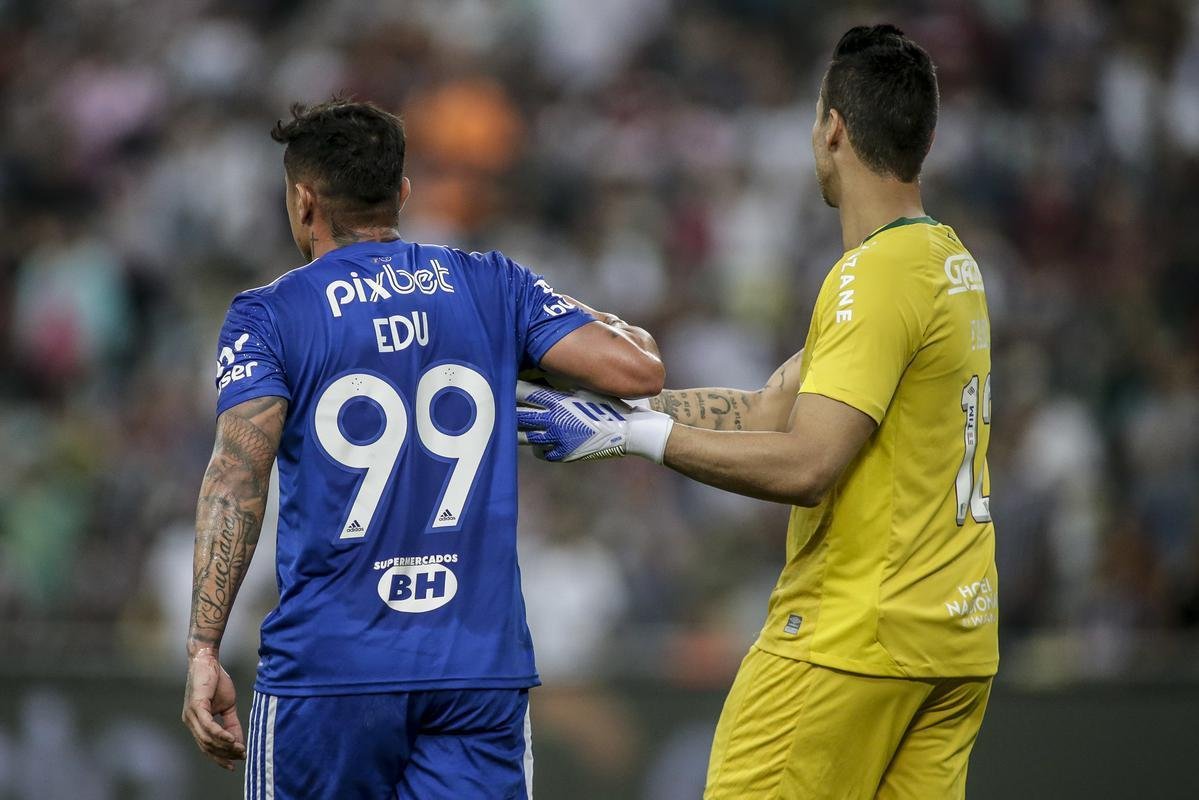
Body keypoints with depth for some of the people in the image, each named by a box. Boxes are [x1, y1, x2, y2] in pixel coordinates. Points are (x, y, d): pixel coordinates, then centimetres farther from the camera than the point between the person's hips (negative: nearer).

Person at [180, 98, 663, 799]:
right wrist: (608, 323, 23)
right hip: (484, 666, 1)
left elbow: (236, 479, -12)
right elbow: (639, 371, 0)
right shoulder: (494, 287, 7)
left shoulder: (267, 318, 1)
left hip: (326, 667, -1)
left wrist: (204, 648, -15)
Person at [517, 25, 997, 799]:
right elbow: (774, 412, 15)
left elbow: (804, 465, -22)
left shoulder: (877, 275, -15)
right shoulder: (954, 263, 14)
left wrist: (634, 435, -15)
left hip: (854, 639, -9)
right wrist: (618, 407, 12)